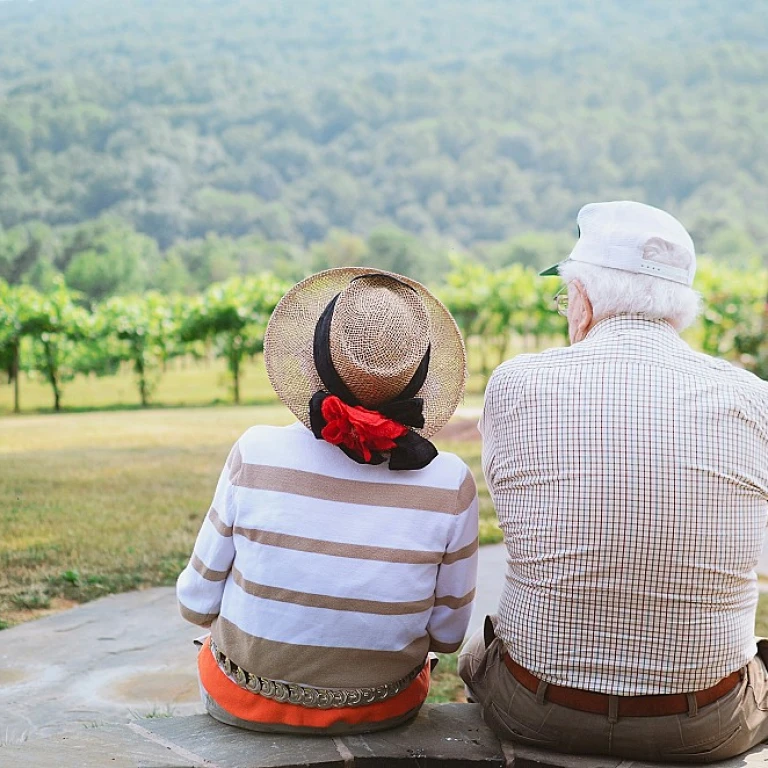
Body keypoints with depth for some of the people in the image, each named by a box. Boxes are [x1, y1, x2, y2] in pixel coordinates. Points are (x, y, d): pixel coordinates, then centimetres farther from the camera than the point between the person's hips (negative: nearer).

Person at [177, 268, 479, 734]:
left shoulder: (257, 455, -21)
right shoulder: (450, 484, -20)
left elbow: (198, 603, -9)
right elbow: (447, 634, -7)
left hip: (246, 702, 0)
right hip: (384, 709, 1)